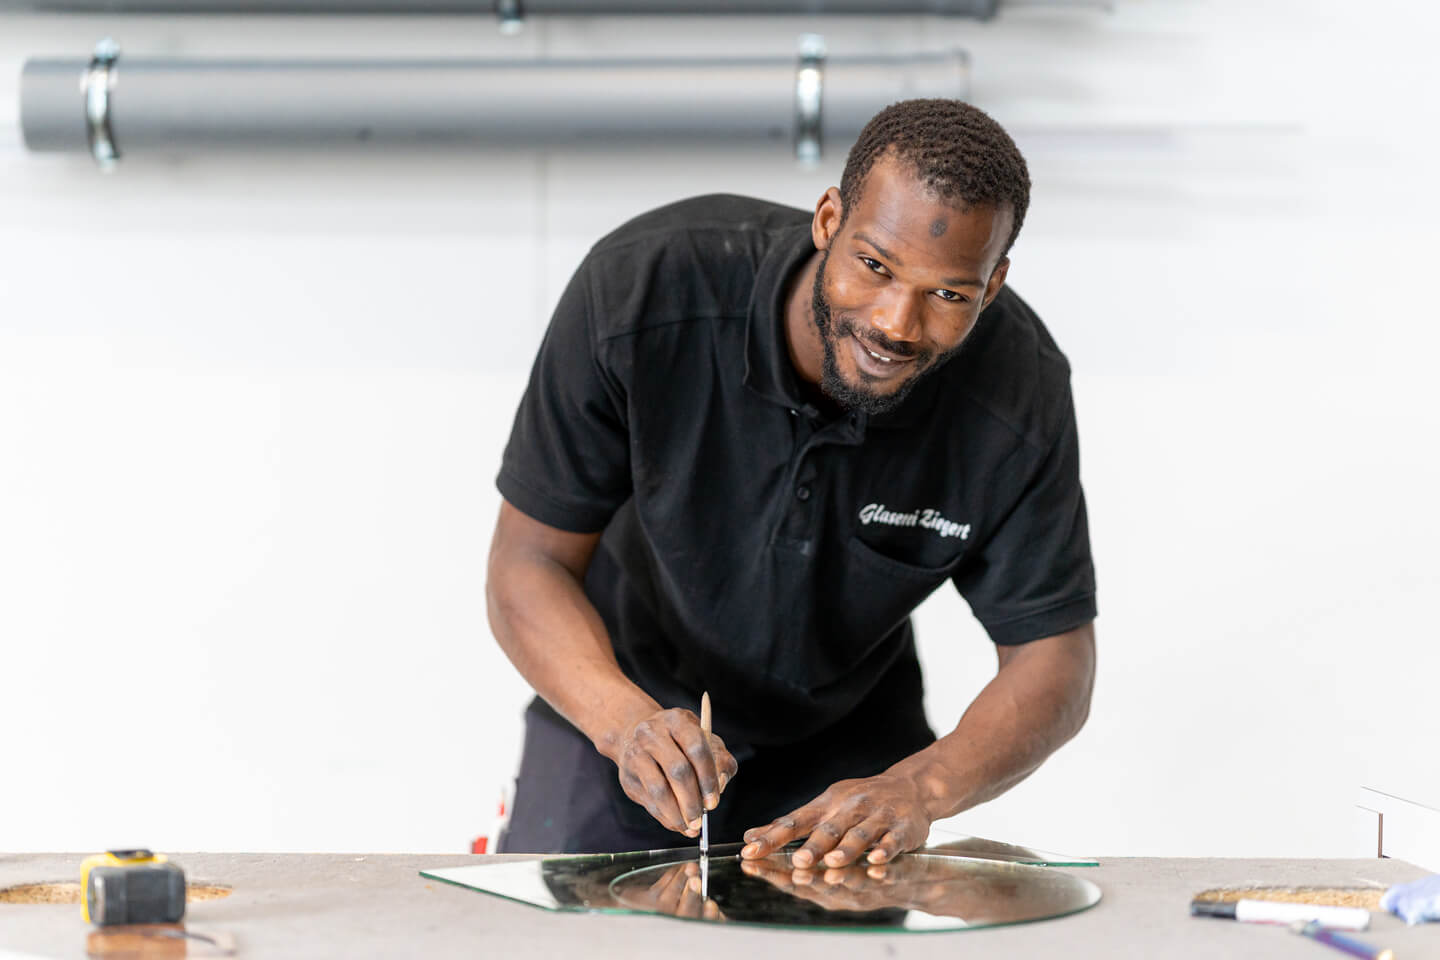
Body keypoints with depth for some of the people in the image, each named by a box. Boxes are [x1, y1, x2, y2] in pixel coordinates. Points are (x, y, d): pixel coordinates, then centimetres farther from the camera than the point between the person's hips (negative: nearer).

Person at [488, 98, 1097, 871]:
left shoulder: (1021, 395, -25)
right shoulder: (642, 290, -29)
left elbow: (1052, 663, -18)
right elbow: (527, 566, -22)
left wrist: (919, 788, -38)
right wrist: (627, 722, -42)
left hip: (846, 745, 1)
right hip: (625, 711, -1)